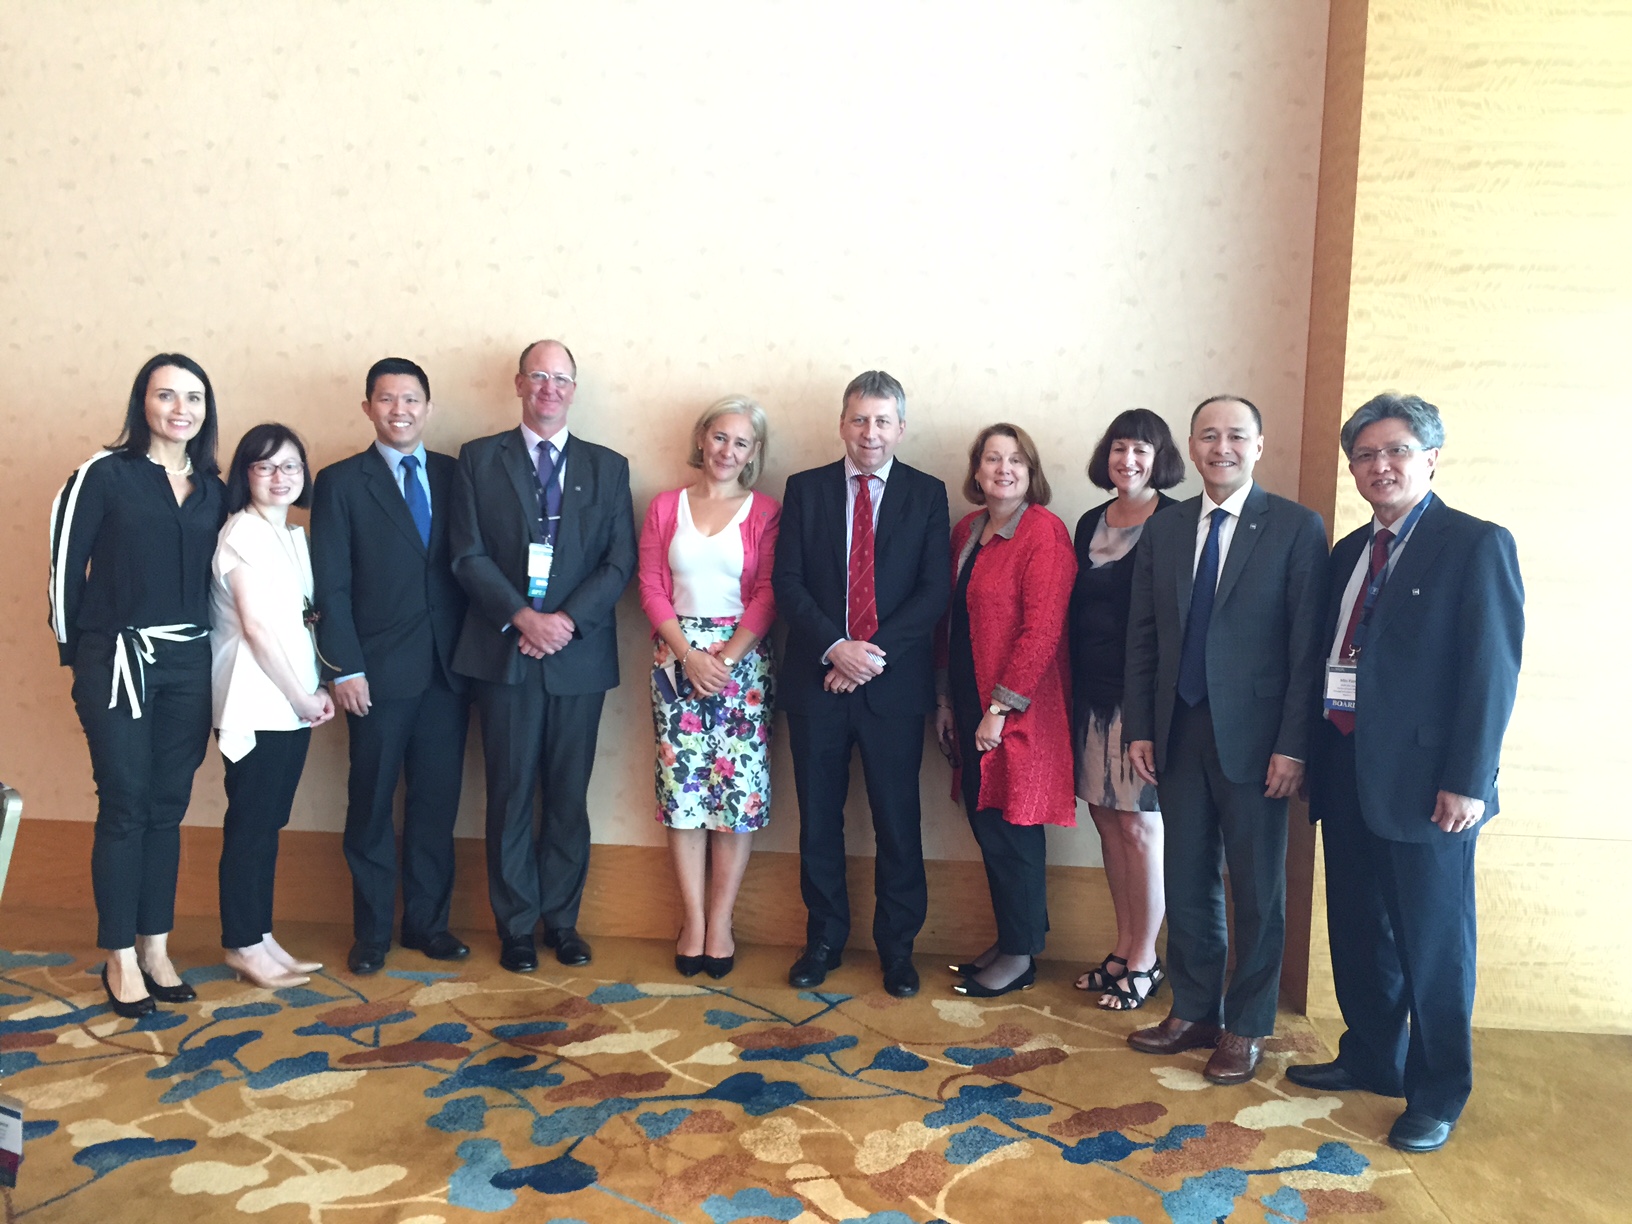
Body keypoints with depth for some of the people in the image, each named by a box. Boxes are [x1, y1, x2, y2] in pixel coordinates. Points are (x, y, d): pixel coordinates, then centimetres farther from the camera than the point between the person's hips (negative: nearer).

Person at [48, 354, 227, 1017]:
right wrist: (72, 648, 0)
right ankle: (121, 958, 13)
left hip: (189, 664, 4)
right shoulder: (105, 474, -5)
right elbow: (65, 562, -3)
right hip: (117, 662, -4)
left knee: (168, 808, 10)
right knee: (124, 807, 1)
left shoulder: (212, 489, 9)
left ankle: (156, 948, 21)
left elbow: (214, 577, 10)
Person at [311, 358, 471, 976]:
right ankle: (372, 931, 21)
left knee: (437, 801, 10)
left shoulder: (454, 475, 8)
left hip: (447, 669, 3)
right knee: (371, 804, 7)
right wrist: (344, 670, -10)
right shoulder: (341, 482, 1)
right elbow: (331, 586, -3)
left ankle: (427, 921, 24)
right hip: (378, 670, -2)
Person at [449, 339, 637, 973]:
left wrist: (567, 620, -11)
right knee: (510, 794, 5)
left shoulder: (607, 467, 9)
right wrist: (520, 616, -14)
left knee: (569, 796, 7)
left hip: (579, 653, 1)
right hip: (503, 651, -1)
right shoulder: (479, 459, 7)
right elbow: (469, 556, -1)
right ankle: (516, 926, 17)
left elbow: (621, 561, 2)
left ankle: (562, 920, 20)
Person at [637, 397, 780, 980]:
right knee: (682, 785, 1)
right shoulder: (666, 507, 8)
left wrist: (727, 657, -13)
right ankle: (692, 918, 11)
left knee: (738, 788, -1)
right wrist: (687, 654, -8)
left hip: (741, 658, -1)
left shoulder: (765, 513, 2)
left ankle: (720, 920, 10)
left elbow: (767, 595, -3)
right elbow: (651, 588, 4)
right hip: (676, 657, 2)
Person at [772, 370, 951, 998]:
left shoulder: (926, 493, 3)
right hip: (816, 679, 1)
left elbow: (934, 591, -4)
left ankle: (897, 946, 21)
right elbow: (787, 582, -1)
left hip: (893, 682, -1)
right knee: (818, 818, 11)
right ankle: (824, 938, 27)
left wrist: (875, 653, -14)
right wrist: (835, 648, -15)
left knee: (898, 822, 5)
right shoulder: (805, 489, 6)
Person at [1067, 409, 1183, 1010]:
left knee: (1139, 824, 1)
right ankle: (1124, 949, 23)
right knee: (1107, 820, 11)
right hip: (1094, 693, 6)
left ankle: (1144, 962, 14)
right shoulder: (1090, 524, 11)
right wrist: (1077, 687, 10)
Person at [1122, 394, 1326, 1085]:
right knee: (1186, 881, 12)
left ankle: (1246, 1027, 22)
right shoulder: (1163, 531, 9)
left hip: (1254, 736, -4)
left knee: (1257, 890, 8)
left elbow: (1308, 645, -8)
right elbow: (1143, 638, 10)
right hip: (1179, 733, 4)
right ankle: (1193, 1012, 28)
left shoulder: (1297, 528, -5)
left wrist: (1293, 744, -13)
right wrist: (1138, 728, 5)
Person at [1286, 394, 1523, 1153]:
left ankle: (1438, 1096, 22)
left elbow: (1492, 670, -13)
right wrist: (1315, 753, 9)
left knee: (1433, 943, 6)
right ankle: (1370, 1060, 34)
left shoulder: (1477, 545, -8)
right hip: (1346, 769, 6)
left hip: (1423, 778, -6)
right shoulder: (1348, 553, 12)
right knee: (1358, 933, 17)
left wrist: (1467, 781, -17)